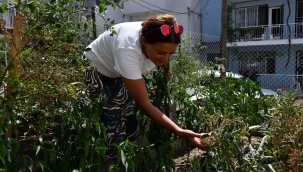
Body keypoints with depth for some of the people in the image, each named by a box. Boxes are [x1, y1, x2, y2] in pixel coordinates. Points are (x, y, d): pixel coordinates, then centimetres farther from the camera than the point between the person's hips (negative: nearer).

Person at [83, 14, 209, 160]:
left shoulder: (158, 42, -22)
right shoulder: (128, 50, -42)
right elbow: (143, 104, -38)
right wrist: (180, 132, -43)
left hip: (118, 73, 6)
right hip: (95, 71, -6)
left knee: (130, 121, 3)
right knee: (113, 125, -14)